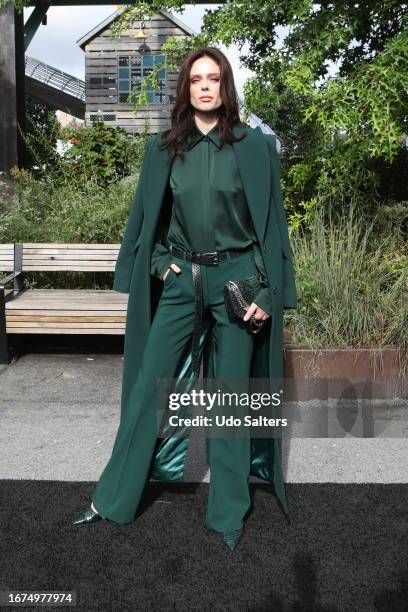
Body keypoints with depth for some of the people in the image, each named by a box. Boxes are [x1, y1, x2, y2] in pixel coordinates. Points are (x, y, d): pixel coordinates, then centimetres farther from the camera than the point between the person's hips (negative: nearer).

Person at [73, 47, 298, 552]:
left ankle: (228, 512, 21)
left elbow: (270, 219, -1)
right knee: (149, 384, 4)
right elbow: (147, 217, 13)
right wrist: (160, 263, 1)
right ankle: (113, 500, 19)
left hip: (236, 279, -2)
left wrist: (267, 291, -7)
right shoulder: (164, 148, 7)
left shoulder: (253, 145, 1)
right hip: (180, 281, 2)